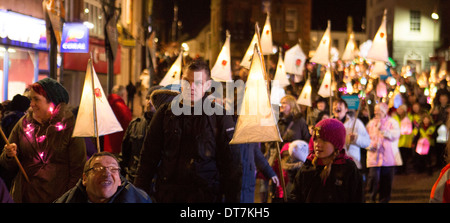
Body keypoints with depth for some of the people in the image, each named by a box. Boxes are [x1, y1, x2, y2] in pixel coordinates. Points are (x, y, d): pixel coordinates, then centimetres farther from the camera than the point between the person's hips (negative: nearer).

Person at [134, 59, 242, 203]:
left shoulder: (220, 117, 0)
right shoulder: (166, 112, 8)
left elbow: (232, 165, 1)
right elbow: (148, 157, 11)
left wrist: (233, 200, -4)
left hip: (206, 195, -2)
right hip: (167, 194, 2)